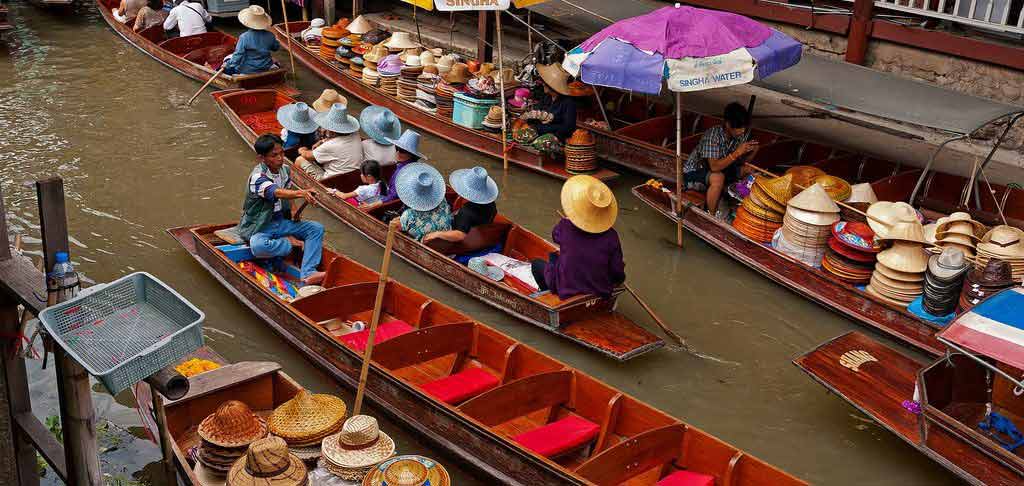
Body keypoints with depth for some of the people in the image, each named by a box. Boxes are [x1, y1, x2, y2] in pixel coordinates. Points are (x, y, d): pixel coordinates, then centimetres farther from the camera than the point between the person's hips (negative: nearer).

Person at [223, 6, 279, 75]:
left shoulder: (244, 37, -21)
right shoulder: (270, 36, -10)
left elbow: (238, 55, -19)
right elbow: (276, 47, 9)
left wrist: (227, 65, -7)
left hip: (247, 70, -3)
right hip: (266, 68, 4)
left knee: (228, 59, 19)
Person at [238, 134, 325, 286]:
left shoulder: (285, 170, 2)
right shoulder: (257, 177, -22)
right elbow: (276, 193, -41)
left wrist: (294, 210, -3)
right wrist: (300, 193, -59)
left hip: (281, 221, 7)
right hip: (258, 226, -7)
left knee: (316, 228, -12)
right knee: (258, 247, -40)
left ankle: (308, 274, -26)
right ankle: (288, 245, -9)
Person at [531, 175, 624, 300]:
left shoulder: (564, 227, -18)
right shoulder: (610, 236, -16)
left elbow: (555, 235, 9)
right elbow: (617, 273, -10)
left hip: (566, 290, -3)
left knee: (537, 264, 23)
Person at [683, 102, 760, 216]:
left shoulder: (742, 135, -10)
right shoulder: (712, 135, -30)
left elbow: (743, 161, 0)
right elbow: (714, 166, -37)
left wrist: (752, 151, -20)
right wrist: (737, 152, -41)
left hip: (720, 169, 7)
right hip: (693, 173, -7)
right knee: (718, 178, -36)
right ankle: (711, 215, -19)